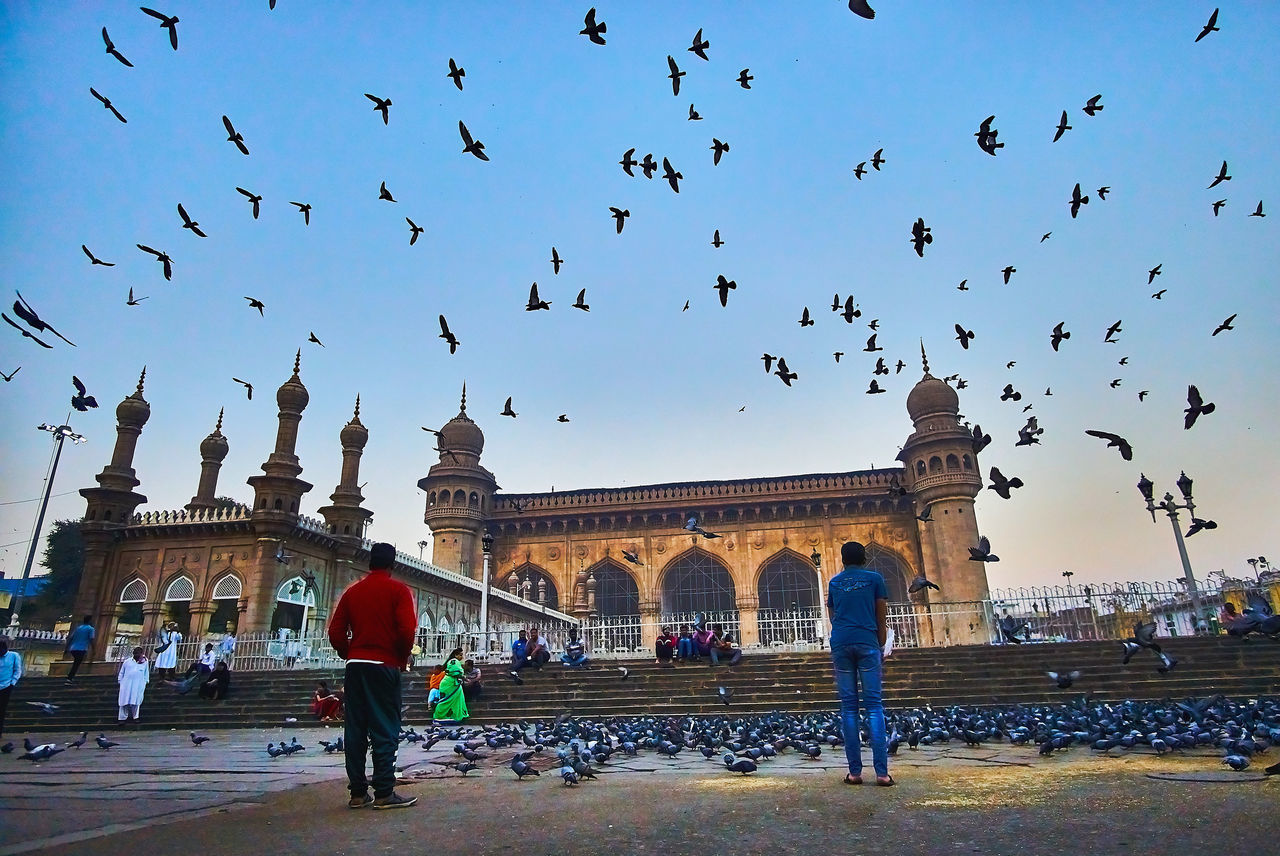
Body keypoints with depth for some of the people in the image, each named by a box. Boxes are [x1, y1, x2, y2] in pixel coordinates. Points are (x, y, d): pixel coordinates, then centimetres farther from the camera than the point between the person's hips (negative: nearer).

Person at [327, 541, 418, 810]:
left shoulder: (352, 591, 11)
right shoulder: (398, 590, -3)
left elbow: (336, 632, 8)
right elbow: (407, 630, -13)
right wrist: (402, 659, 2)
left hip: (355, 665, 5)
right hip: (385, 666, -5)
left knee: (355, 729, 8)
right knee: (385, 730, -2)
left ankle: (358, 793, 13)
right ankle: (384, 793, -2)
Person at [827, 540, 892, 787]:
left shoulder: (834, 582, 16)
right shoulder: (874, 579, 10)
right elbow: (882, 619, 9)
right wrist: (881, 646, 15)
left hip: (840, 644, 2)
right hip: (867, 643, -2)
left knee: (848, 706, 3)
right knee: (874, 704, -1)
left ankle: (854, 771, 1)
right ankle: (881, 771, -7)